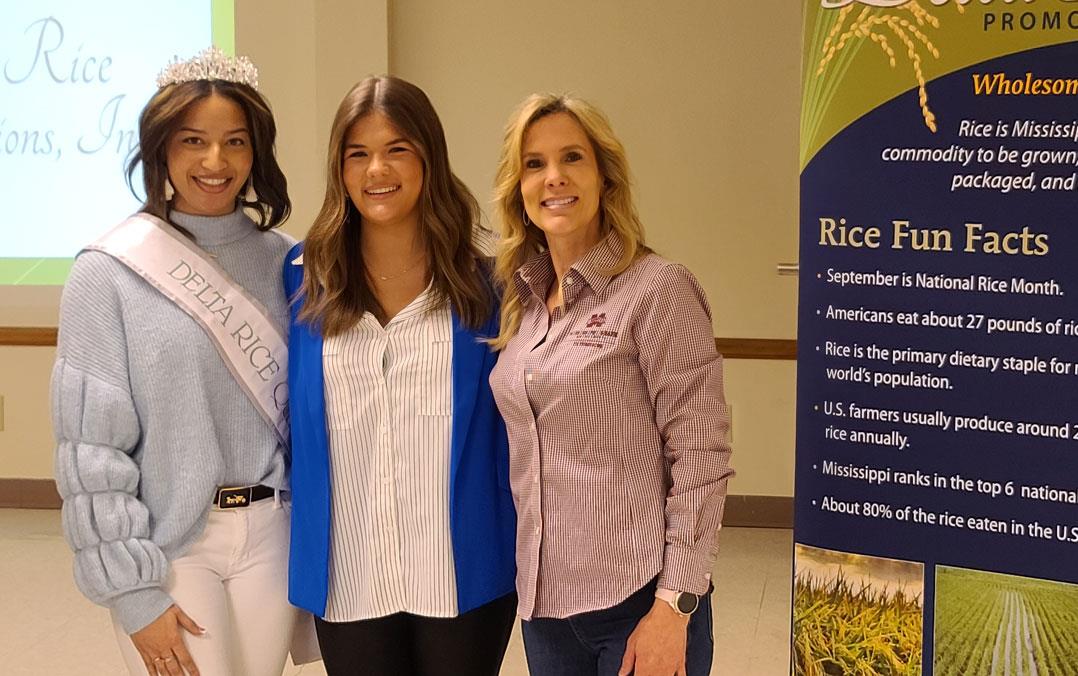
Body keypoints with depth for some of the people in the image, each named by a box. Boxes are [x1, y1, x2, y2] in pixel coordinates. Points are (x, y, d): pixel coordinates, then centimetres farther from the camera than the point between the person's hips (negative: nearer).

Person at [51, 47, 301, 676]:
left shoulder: (283, 263, 3)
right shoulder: (110, 271, -8)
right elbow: (92, 443, -9)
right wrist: (131, 590, -11)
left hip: (270, 538, 4)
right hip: (169, 545, -3)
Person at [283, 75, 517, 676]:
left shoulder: (484, 277, -2)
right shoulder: (305, 280, 2)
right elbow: (292, 421, 8)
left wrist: (522, 548, -2)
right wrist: (301, 564, 6)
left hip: (465, 574, -1)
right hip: (348, 580, 1)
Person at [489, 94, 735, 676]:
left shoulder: (657, 290, -9)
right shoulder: (521, 300, 9)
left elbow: (700, 459, -12)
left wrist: (674, 606, -16)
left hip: (638, 602, -5)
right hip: (542, 602, 6)